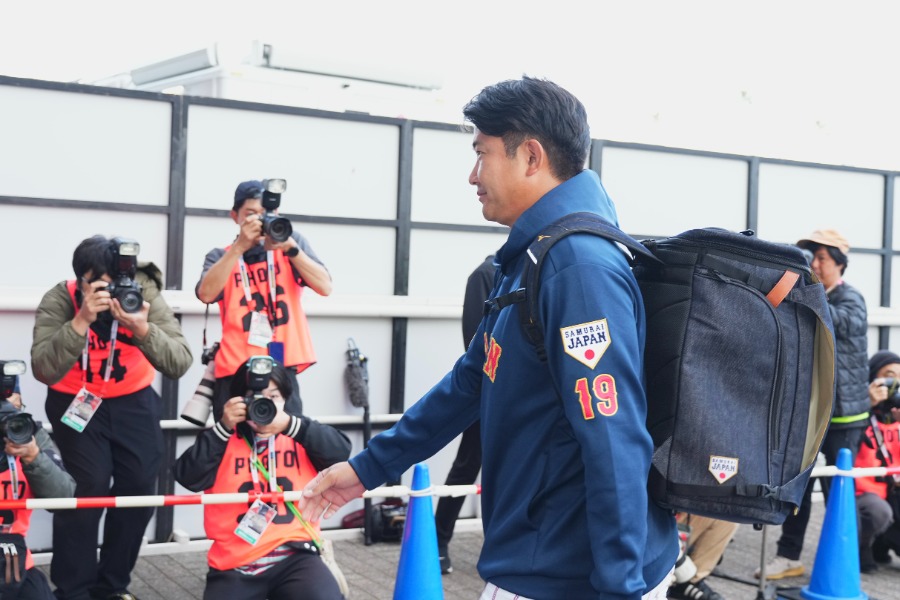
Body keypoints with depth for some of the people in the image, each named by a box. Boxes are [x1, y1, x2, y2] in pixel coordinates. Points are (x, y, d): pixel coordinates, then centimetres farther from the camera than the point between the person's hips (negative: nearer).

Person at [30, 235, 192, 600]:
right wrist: (82, 320, -42)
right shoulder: (59, 300, -22)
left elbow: (179, 364, -28)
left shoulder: (145, 295, -20)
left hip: (134, 400, 2)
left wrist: (143, 328, -44)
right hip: (76, 401, -2)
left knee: (139, 486, -5)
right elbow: (43, 370, -34)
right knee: (88, 485, -15)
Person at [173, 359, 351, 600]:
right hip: (234, 564, 1)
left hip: (294, 556, 0)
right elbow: (188, 477, -5)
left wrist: (290, 424, -18)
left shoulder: (300, 435, 11)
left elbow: (341, 451, -7)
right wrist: (223, 428, -10)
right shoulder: (225, 439, 9)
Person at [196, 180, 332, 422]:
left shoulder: (292, 243, 11)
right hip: (236, 371, 0)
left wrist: (290, 248, -14)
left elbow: (324, 287, -3)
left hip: (283, 369, 0)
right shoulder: (220, 256, 9)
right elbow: (206, 294, -12)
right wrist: (239, 246, -15)